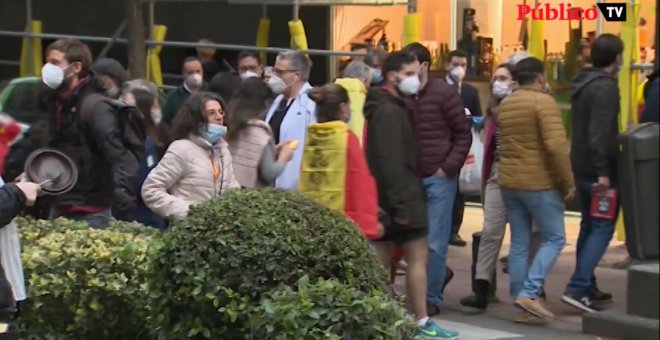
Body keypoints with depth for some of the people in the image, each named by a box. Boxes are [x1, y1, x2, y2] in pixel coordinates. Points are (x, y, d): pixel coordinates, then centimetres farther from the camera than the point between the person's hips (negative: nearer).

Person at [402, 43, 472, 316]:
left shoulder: (444, 94, -7)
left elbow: (463, 134, -3)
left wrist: (449, 167, -9)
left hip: (438, 178, -4)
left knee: (434, 242, 1)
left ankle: (432, 298, 12)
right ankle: (440, 274, 34)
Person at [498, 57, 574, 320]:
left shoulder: (504, 104, 10)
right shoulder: (543, 101, -12)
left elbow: (506, 142, 12)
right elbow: (556, 145, -21)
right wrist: (568, 180, -13)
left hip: (509, 182, 7)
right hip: (540, 183, -7)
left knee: (519, 243, 10)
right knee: (554, 239, 2)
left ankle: (518, 298, 10)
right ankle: (529, 293, -11)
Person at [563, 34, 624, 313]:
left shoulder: (582, 83, 12)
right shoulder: (606, 87, -17)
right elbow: (599, 134, -25)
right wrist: (603, 172, -26)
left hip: (582, 168, 9)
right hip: (598, 171, -9)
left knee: (589, 226, 16)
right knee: (602, 229, -6)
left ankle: (587, 287, 22)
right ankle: (577, 288, -14)